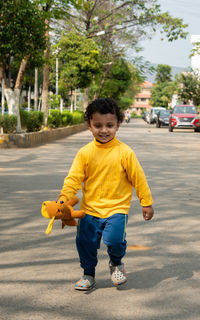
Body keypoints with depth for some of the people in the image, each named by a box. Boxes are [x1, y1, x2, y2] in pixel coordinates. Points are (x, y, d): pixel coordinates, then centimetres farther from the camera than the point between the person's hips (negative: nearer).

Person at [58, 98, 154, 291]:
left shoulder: (124, 152, -8)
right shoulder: (85, 153, -2)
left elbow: (138, 178, 0)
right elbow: (74, 178, -2)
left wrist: (146, 203, 5)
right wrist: (64, 198, -17)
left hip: (116, 208, -3)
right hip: (90, 208, 3)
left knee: (115, 240, -19)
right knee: (85, 242, 4)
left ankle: (116, 263, 17)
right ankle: (88, 274, 32)